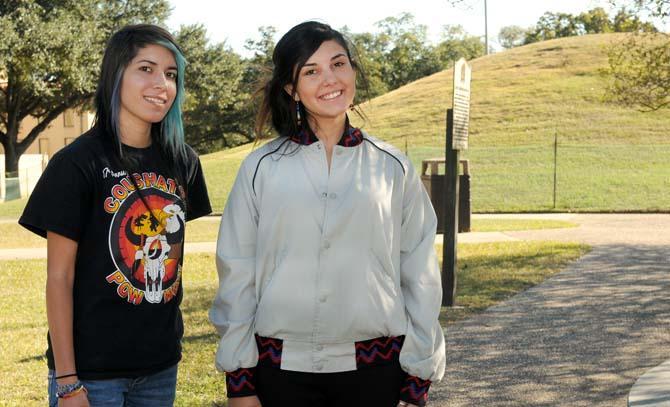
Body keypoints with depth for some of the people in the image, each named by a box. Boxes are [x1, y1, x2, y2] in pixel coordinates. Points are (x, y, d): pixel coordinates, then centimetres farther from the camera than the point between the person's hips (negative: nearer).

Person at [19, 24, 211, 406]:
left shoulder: (183, 162, 5)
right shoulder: (77, 163, -10)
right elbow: (59, 276, -10)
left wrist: (173, 340, 13)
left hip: (161, 366, 5)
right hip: (92, 368, -5)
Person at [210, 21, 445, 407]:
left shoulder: (393, 168, 3)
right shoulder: (261, 168, 1)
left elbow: (420, 278, 5)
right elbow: (237, 277, 3)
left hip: (375, 370, 0)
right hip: (282, 368, 0)